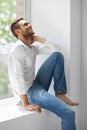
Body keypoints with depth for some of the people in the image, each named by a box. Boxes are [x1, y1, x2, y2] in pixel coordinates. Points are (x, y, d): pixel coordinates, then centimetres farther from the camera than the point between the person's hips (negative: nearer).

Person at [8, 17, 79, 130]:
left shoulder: (32, 47, 11)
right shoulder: (18, 49, -16)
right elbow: (18, 77, -25)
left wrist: (37, 38, 9)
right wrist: (26, 105, -30)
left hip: (37, 85, 9)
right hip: (28, 91, -9)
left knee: (57, 55, 1)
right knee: (68, 113, -24)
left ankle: (60, 94, -4)